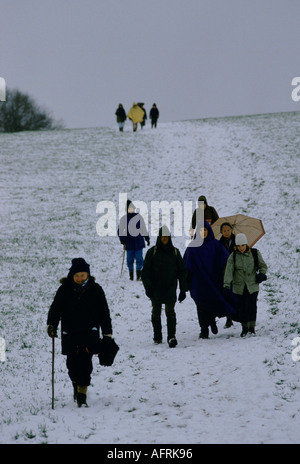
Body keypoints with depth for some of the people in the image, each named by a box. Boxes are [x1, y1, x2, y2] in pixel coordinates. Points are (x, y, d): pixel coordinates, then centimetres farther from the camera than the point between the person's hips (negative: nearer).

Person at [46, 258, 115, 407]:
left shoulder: (95, 290, 2)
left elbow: (104, 313, 8)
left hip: (89, 333, -1)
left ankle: (82, 394, -8)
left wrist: (107, 334, 7)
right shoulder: (64, 290, 1)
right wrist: (51, 324, -20)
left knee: (85, 363, -12)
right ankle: (76, 384, 35)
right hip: (70, 333, 1)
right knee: (72, 364, 5)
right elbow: (55, 309, -1)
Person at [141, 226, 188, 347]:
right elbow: (145, 270, 2)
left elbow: (181, 271, 12)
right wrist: (147, 286, -11)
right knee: (156, 312, 8)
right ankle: (157, 337, 21)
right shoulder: (152, 252, 3)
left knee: (170, 312, -12)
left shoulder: (175, 252, 8)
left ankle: (171, 337, -19)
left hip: (170, 288, 0)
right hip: (156, 289, 0)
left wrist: (183, 289, 7)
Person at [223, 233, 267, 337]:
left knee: (252, 306, -6)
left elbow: (263, 265, 9)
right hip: (239, 287, 1)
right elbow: (229, 270, -11)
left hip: (252, 286, -1)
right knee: (241, 307, 2)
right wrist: (226, 284, -23)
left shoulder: (255, 253, -1)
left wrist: (262, 274, -10)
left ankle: (252, 327, 9)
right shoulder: (233, 256, -2)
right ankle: (244, 328, 17)